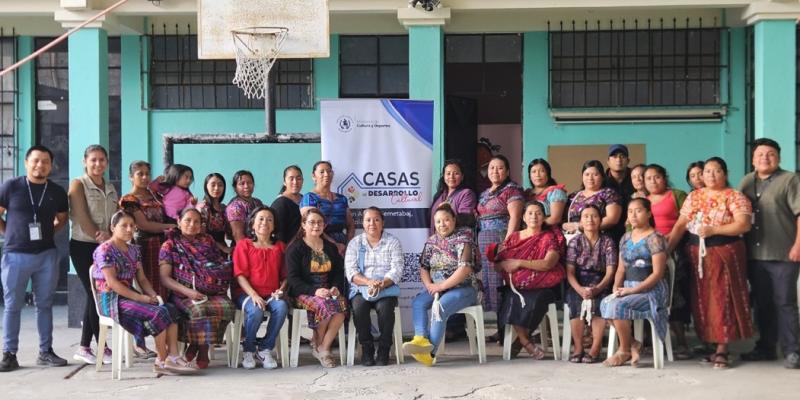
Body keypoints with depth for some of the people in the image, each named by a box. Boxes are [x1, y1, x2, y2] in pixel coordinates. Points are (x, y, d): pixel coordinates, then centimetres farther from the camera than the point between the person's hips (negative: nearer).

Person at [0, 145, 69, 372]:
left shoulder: (57, 192, 5)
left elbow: (62, 219, 19)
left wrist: (49, 233, 7)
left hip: (47, 255, 2)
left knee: (44, 304, 8)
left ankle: (45, 352, 16)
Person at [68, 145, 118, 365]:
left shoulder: (110, 189, 14)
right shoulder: (78, 184, -4)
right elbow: (82, 219, -13)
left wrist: (110, 236, -11)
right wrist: (101, 238, -14)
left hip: (106, 248, 6)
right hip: (83, 247, -6)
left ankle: (84, 347, 15)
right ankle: (102, 348, 2)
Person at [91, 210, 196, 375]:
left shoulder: (134, 250, 16)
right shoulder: (105, 250, -9)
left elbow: (142, 278, 15)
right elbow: (112, 282, -17)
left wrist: (153, 295, -6)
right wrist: (141, 298, -21)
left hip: (129, 295, 8)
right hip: (111, 299, -8)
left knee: (171, 309, -15)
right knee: (158, 313, -26)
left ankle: (173, 356, -22)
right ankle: (162, 361, -16)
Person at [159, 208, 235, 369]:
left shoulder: (207, 241, 20)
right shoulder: (169, 246, 10)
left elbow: (223, 264, 19)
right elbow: (165, 278, 0)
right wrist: (187, 291, -15)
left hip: (212, 293, 3)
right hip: (184, 294, -3)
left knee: (227, 307, -31)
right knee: (199, 310, -38)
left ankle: (203, 347, -10)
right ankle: (201, 348, -10)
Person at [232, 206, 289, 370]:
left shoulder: (280, 247, 18)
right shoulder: (244, 245, 7)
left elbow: (285, 275, 17)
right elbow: (240, 275, -3)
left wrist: (281, 289, -5)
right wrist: (254, 295, -17)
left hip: (271, 294, 3)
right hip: (246, 292, -3)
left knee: (282, 307, -31)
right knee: (255, 311, -35)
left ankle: (265, 349, -14)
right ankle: (249, 350, -8)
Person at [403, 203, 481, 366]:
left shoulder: (463, 239, -8)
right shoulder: (432, 241, 12)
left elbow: (465, 269, -19)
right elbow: (423, 267, 12)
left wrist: (441, 286, -19)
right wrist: (429, 285, -9)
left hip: (463, 287, -6)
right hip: (436, 287, 6)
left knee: (439, 307, -32)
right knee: (417, 302, -21)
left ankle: (430, 352, -32)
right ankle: (421, 339, -38)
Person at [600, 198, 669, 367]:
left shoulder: (654, 238, -7)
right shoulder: (626, 238, 15)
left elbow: (657, 273, -14)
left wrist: (633, 289, -18)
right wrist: (616, 287, -5)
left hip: (651, 290, -6)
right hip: (628, 288, 7)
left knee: (618, 305, -29)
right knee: (605, 303, -22)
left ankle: (625, 350, -8)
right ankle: (632, 344, -9)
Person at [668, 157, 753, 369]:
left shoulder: (735, 197, -3)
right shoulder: (693, 196, 11)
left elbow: (743, 225, -14)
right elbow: (680, 225, 6)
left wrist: (713, 229, -20)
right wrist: (666, 249, -4)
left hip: (724, 253, -5)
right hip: (697, 254, 5)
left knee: (722, 298, -5)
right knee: (702, 299, 6)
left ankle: (722, 349, -1)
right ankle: (709, 344, 14)